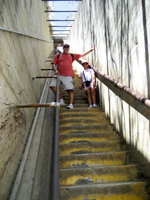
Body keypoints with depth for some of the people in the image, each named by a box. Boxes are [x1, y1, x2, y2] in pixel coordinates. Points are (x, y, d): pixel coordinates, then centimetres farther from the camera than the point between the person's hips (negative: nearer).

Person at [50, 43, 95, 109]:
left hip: (68, 76, -1)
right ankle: (61, 101, -8)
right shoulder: (58, 55, 19)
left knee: (70, 90, -13)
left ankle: (71, 104, -14)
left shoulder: (72, 56, 19)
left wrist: (91, 50, 24)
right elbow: (53, 64, 12)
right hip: (58, 75, 1)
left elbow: (82, 55, 23)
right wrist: (56, 70, -8)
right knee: (52, 85, -17)